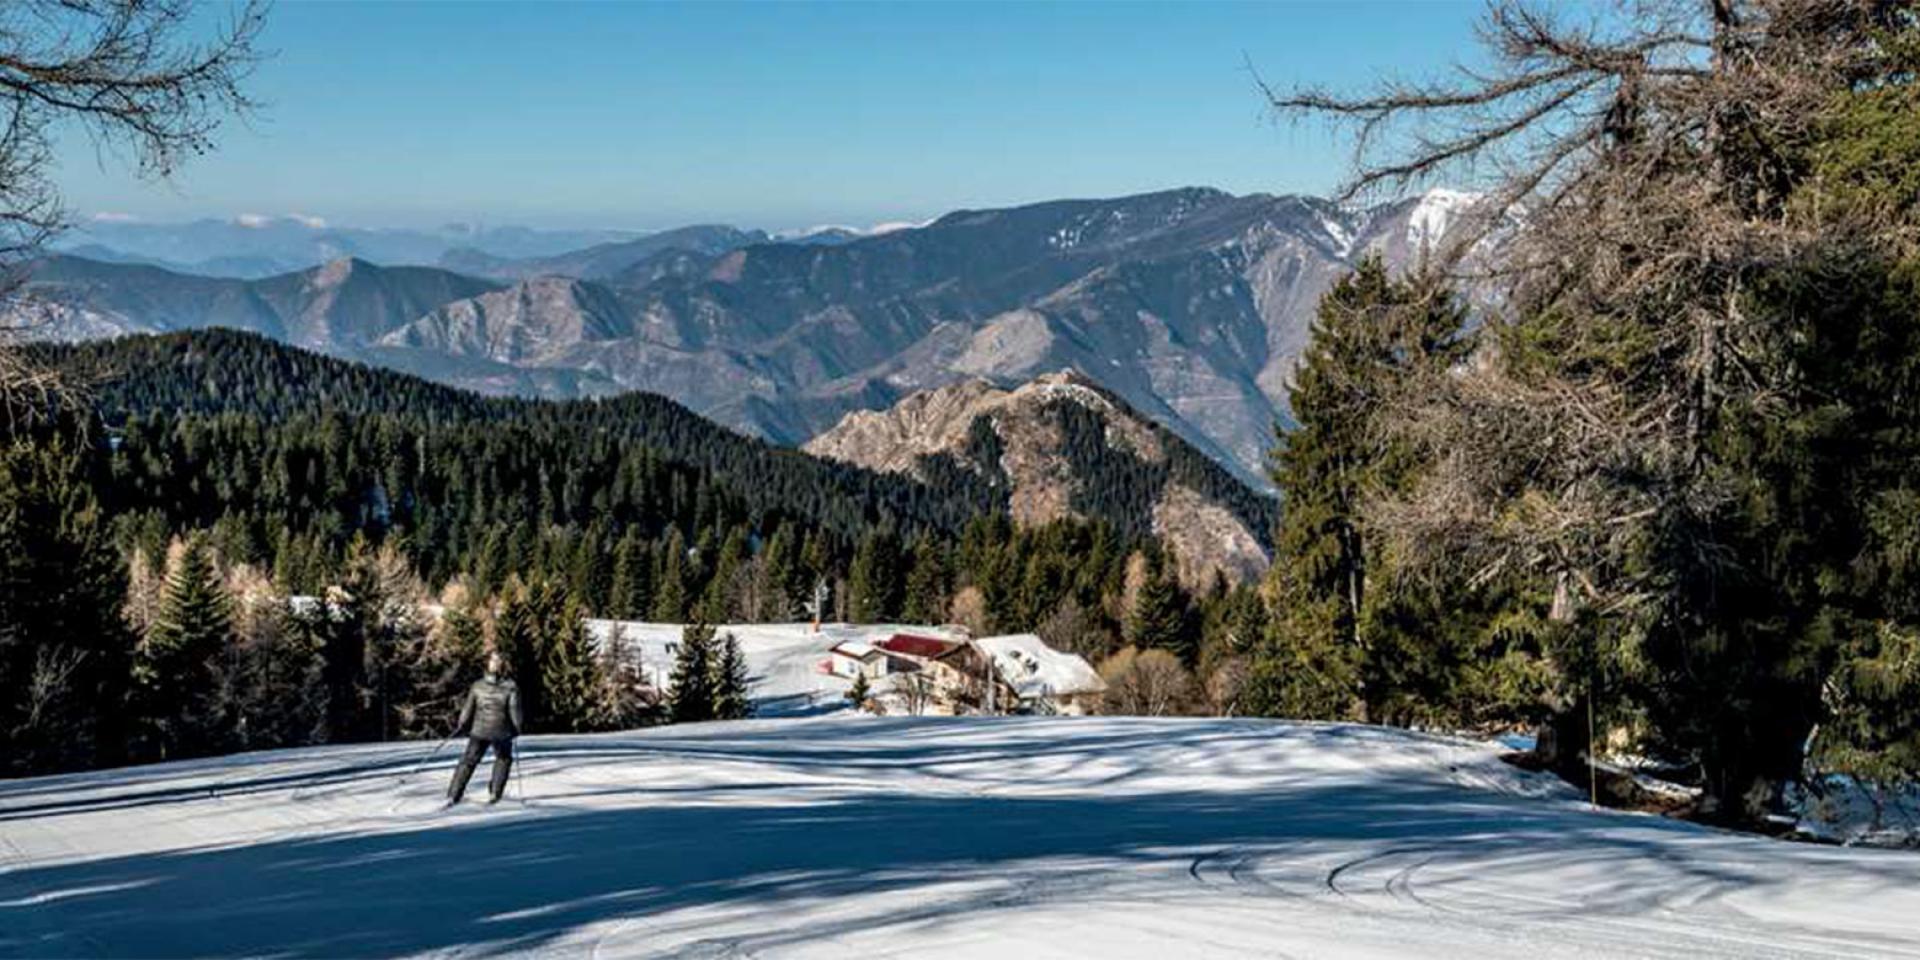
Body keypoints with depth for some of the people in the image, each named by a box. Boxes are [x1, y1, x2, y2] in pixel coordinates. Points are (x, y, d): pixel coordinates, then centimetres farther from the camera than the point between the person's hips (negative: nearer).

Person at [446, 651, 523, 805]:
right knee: (503, 760, 23)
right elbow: (514, 710, -6)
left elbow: (468, 708, 1)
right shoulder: (510, 687, -9)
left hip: (479, 731, 1)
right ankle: (494, 793, 19)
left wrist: (462, 725, 13)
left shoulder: (478, 686, -3)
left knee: (468, 761, 9)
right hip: (501, 732, -1)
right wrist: (516, 728, 7)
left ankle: (453, 795, 2)